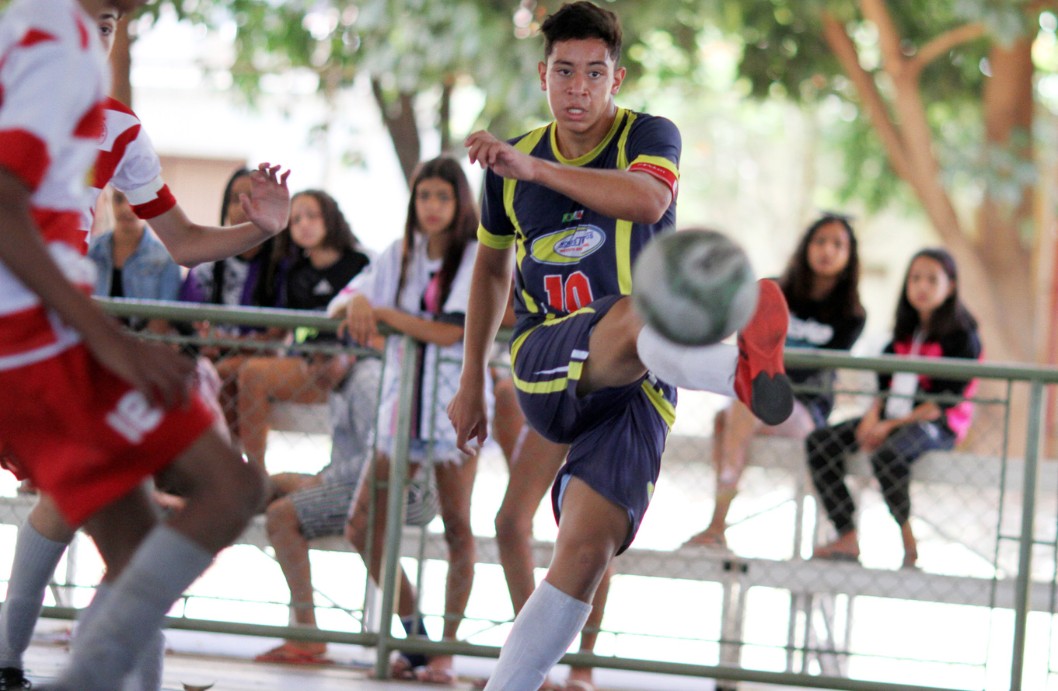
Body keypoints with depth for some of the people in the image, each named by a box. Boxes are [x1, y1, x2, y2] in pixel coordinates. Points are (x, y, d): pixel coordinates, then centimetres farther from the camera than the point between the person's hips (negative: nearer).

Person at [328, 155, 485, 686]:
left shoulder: (479, 258, -4)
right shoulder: (400, 255, 12)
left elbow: (450, 332, -16)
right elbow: (338, 306, 12)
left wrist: (382, 311, -13)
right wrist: (356, 303, -12)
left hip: (456, 406, -5)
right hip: (402, 403, 5)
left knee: (457, 528, -5)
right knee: (363, 530, 1)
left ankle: (446, 651, 1)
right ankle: (414, 637, 12)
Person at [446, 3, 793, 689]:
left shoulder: (649, 136, 2)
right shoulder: (511, 161, 12)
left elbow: (648, 199, -24)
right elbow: (493, 265, 29)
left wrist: (531, 168, -31)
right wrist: (473, 381, 28)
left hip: (635, 389, 0)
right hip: (546, 367, 0)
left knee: (586, 554, -17)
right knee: (637, 317, -38)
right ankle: (742, 368, -70)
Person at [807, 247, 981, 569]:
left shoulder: (962, 336, -6)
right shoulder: (905, 333, 18)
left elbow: (948, 399, -13)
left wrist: (892, 425, -17)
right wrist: (872, 416, -4)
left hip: (937, 423, -8)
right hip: (892, 417, 8)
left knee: (887, 454, -39)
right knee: (819, 442, -11)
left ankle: (908, 542, -21)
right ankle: (847, 539, -15)